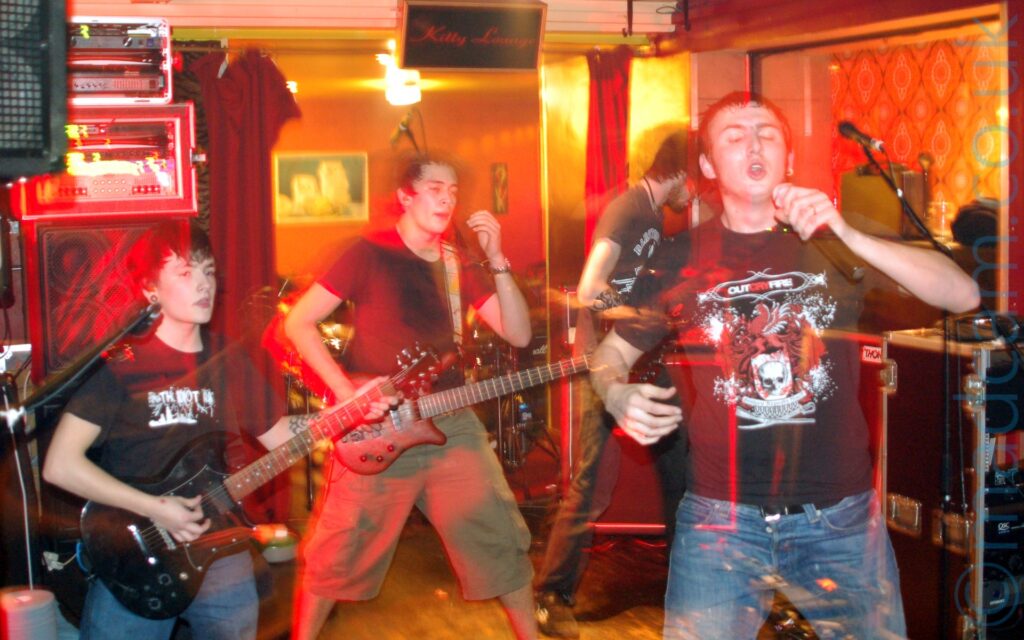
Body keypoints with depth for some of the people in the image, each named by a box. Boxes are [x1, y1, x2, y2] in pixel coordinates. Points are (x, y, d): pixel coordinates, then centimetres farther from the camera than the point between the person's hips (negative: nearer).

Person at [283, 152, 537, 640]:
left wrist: (497, 260, -11)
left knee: (500, 541, 6)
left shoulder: (460, 265, 8)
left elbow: (518, 334, 0)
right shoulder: (370, 253, -7)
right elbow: (297, 323, -10)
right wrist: (347, 393, -18)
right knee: (336, 555, 1)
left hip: (451, 425, 5)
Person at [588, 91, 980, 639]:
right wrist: (618, 396, -12)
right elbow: (611, 353, 12)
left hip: (842, 520, 1)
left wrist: (848, 235, -21)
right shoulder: (683, 260, 3)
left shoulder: (831, 244, 3)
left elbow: (963, 295, -8)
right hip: (721, 519, -1)